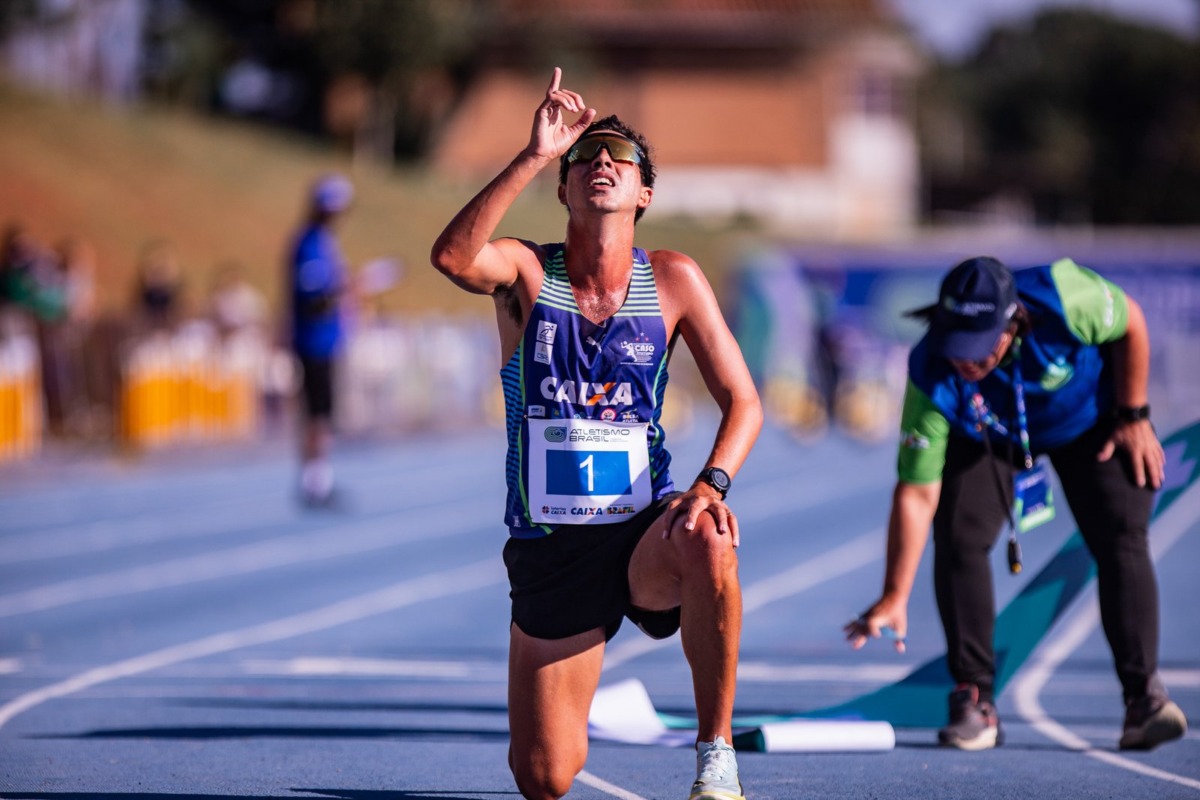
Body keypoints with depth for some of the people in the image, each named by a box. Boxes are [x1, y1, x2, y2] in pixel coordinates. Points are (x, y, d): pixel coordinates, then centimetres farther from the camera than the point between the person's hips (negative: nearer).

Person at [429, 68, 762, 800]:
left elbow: (743, 402, -1)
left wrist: (711, 484, -21)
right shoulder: (525, 272, -4)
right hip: (548, 550, 0)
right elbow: (451, 257, -27)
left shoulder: (673, 279, 0)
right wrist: (535, 155, -31)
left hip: (645, 535, 0)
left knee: (705, 543, -38)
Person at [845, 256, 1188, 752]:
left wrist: (1134, 416, -13)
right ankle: (975, 702, -6)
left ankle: (1144, 693, -7)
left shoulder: (1063, 299, -41)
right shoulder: (932, 378, -37)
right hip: (986, 437, 0)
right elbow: (917, 493, -33)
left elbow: (1130, 323, -17)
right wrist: (894, 597, -36)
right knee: (958, 540, -17)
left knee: (1121, 541, -13)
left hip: (1089, 421, 0)